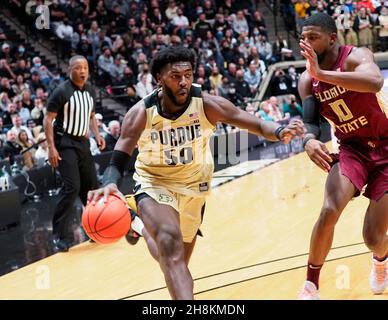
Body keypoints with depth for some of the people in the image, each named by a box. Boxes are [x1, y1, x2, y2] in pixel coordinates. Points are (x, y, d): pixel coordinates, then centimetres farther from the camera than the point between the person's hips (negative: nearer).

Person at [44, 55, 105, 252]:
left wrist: (97, 135, 6)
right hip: (65, 144, -7)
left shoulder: (90, 91, 7)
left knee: (91, 186, 10)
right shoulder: (61, 92, -14)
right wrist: (51, 148, -20)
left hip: (82, 143, 7)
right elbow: (48, 119, -14)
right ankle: (58, 235, -9)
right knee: (72, 188, -16)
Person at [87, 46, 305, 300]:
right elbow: (118, 162, -25)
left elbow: (257, 125, -21)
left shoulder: (207, 104, -22)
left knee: (180, 258, 21)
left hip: (194, 186, 3)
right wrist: (109, 184, -48)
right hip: (154, 184, -3)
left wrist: (280, 132, -44)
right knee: (171, 242, -32)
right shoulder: (141, 113, -24)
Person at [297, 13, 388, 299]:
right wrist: (309, 141, -31)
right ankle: (311, 284, -7)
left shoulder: (355, 57, -21)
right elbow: (310, 122, -6)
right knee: (329, 211, -24)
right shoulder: (307, 81, -4)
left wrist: (321, 74, -48)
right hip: (352, 149, 3)